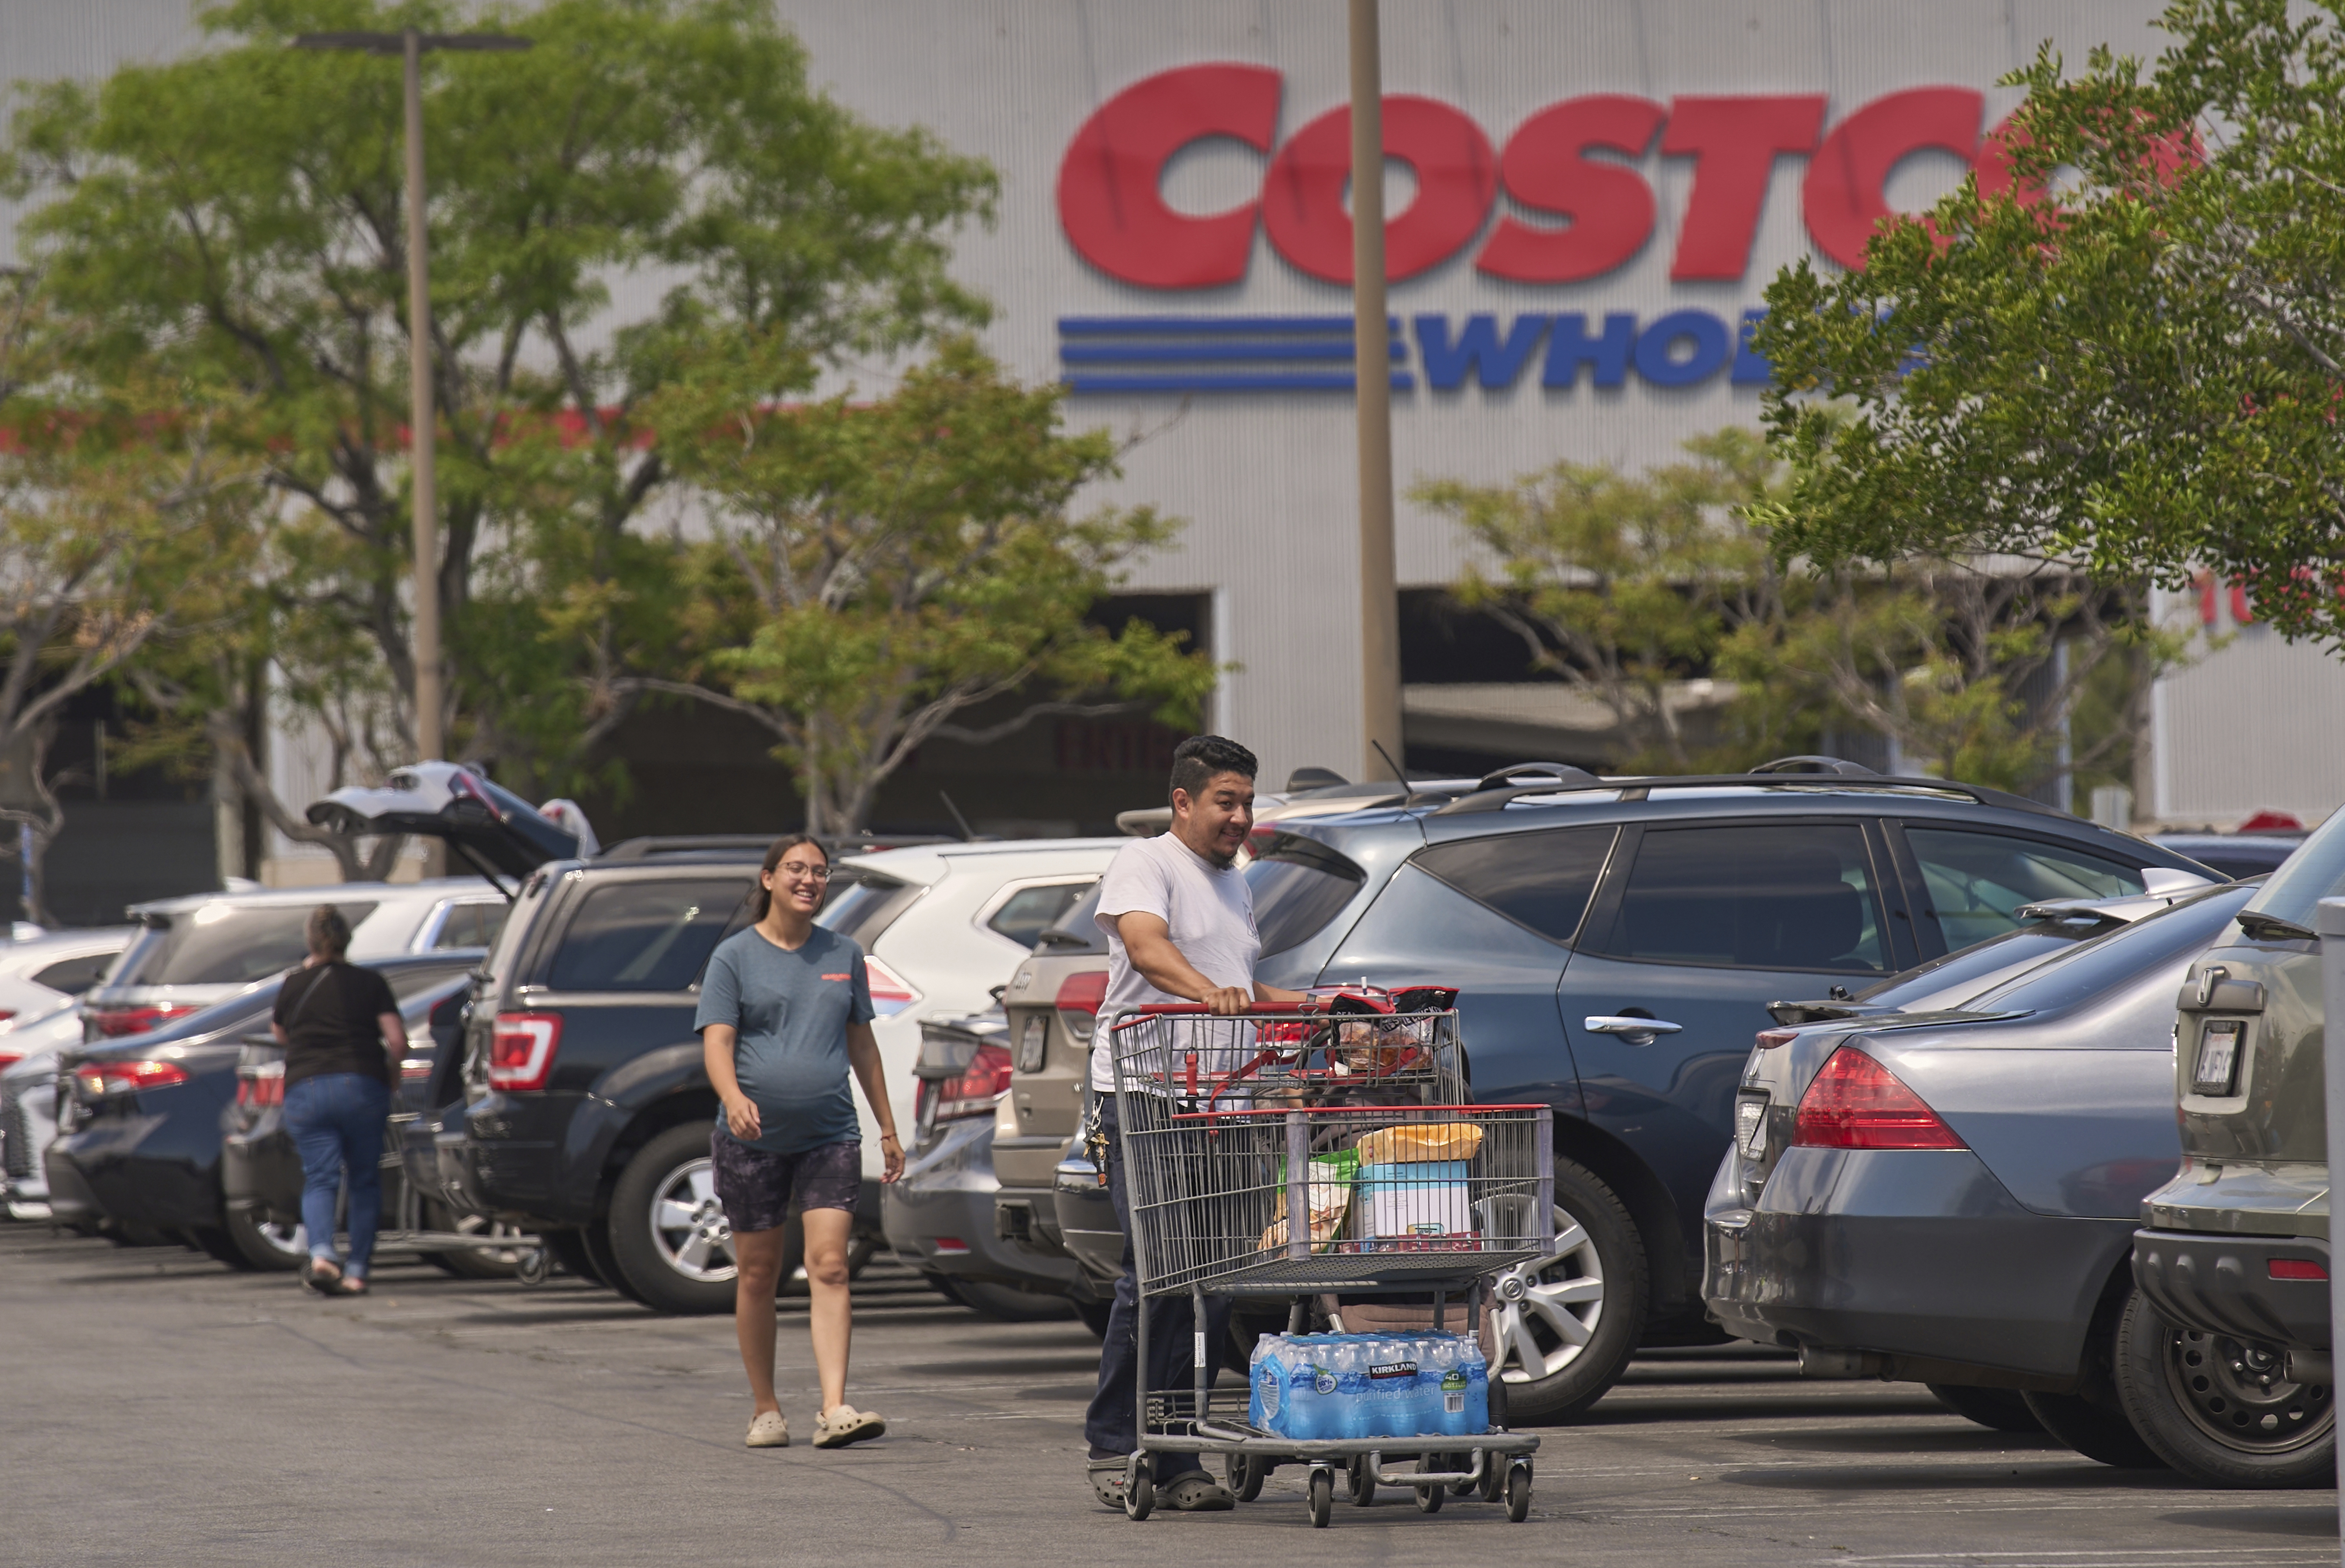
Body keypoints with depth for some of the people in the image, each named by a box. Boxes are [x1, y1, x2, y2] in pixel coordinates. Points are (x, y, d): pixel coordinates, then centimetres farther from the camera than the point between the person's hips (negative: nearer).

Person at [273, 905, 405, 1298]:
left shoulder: (293, 986, 9)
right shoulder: (370, 983, 5)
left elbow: (280, 1035, 26)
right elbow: (397, 1040, -3)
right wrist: (391, 1072, 17)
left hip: (305, 1090, 1)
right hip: (363, 1086, -1)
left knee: (319, 1180, -1)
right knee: (365, 1181, 11)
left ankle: (320, 1254, -28)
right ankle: (356, 1270, 6)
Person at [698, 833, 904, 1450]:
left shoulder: (843, 955, 11)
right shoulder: (735, 956, 1)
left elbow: (861, 1042, 19)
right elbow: (717, 1041, -8)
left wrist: (888, 1127, 18)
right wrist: (734, 1097, -28)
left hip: (829, 1134, 1)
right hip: (752, 1139, -1)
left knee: (829, 1268, -12)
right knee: (757, 1275, 6)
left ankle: (834, 1410, -20)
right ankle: (765, 1410, 18)